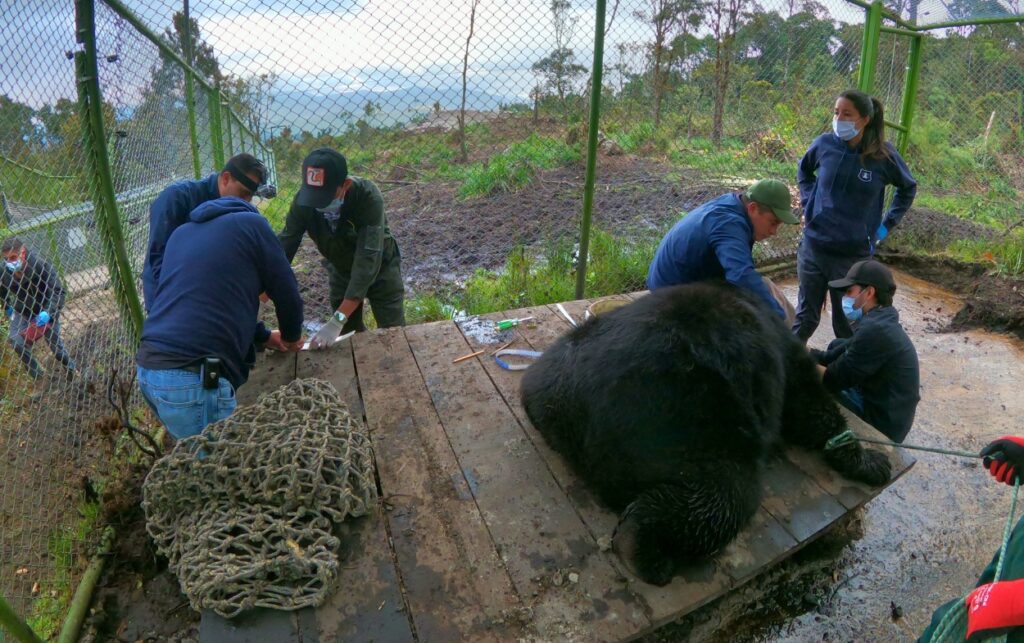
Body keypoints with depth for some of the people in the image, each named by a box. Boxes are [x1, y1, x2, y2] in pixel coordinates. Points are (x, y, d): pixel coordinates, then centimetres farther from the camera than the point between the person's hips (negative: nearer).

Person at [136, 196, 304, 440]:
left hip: (147, 368, 8)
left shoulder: (181, 233, 23)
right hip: (193, 378, -8)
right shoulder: (251, 223, 3)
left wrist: (264, 336, 39)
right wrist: (292, 336, 28)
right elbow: (286, 292, 7)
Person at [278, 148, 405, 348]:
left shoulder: (368, 197, -37)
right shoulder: (303, 200, -26)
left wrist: (337, 321, -46)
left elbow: (368, 260, -41)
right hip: (340, 271, 3)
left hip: (380, 268, -3)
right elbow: (284, 246, -23)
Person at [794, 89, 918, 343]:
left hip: (854, 254, -1)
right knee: (805, 317, 13)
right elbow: (804, 171, 18)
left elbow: (908, 188, 11)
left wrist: (887, 224, 4)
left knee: (847, 323, 10)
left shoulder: (883, 155, -8)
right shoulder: (825, 144, -5)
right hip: (813, 247, 2)